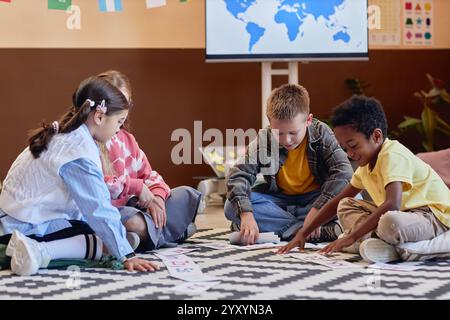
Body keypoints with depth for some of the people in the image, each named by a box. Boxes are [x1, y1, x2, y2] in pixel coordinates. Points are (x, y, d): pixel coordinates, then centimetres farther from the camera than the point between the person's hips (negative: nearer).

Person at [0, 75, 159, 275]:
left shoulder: (61, 134, 9)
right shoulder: (81, 153, -21)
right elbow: (100, 210, -23)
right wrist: (127, 256, -20)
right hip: (28, 227, -10)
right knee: (105, 242, -12)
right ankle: (39, 251, -25)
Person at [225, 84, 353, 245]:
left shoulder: (320, 133, -17)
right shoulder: (263, 141, -17)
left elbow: (343, 171, -25)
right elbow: (238, 176, -25)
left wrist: (317, 210, -35)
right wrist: (246, 214, -42)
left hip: (313, 198, -1)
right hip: (279, 200, 1)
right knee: (233, 207, -28)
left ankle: (275, 225, -28)